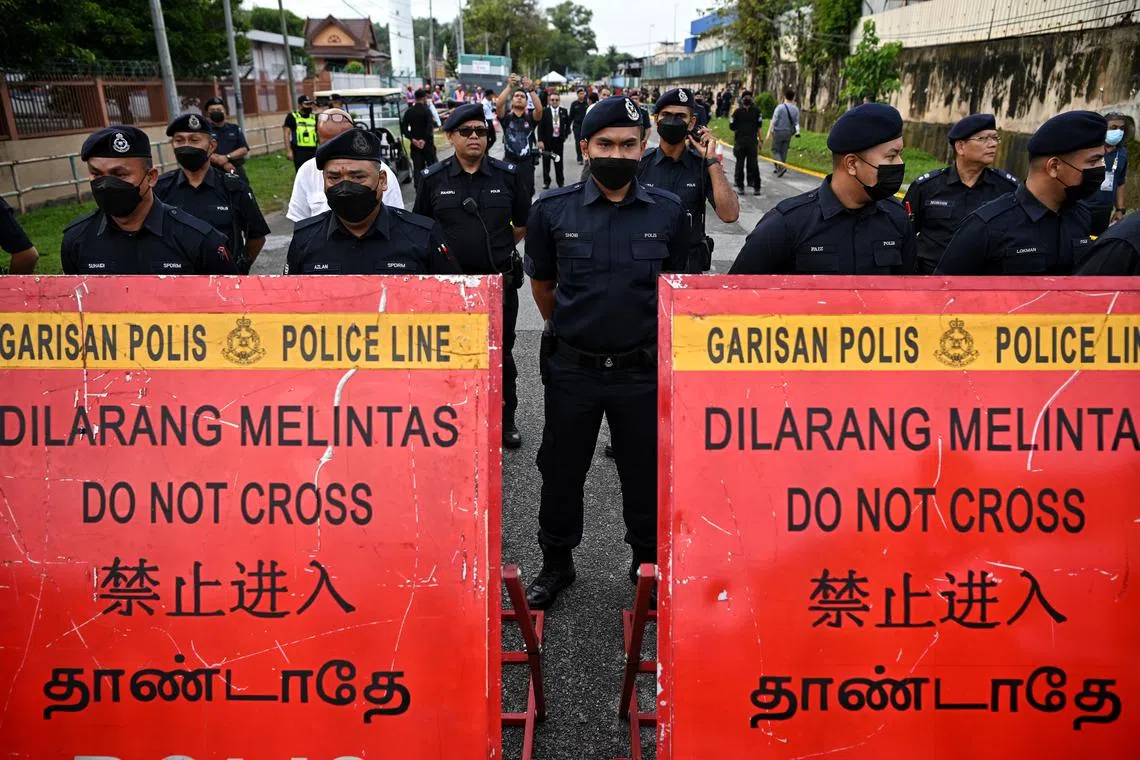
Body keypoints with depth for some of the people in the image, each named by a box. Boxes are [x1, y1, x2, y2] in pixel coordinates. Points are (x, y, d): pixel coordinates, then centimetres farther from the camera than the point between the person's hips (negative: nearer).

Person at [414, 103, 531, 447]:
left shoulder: (507, 174, -2)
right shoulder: (433, 178, -2)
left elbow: (523, 224, 7)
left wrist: (498, 248, 3)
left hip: (500, 281, 0)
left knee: (501, 353, 13)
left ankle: (506, 420, 30)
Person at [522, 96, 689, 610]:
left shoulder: (668, 211, -4)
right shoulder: (553, 210, -6)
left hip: (643, 369, 0)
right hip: (571, 369, 0)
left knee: (645, 472, 15)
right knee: (561, 471, 14)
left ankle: (648, 561, 37)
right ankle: (556, 564, 35)